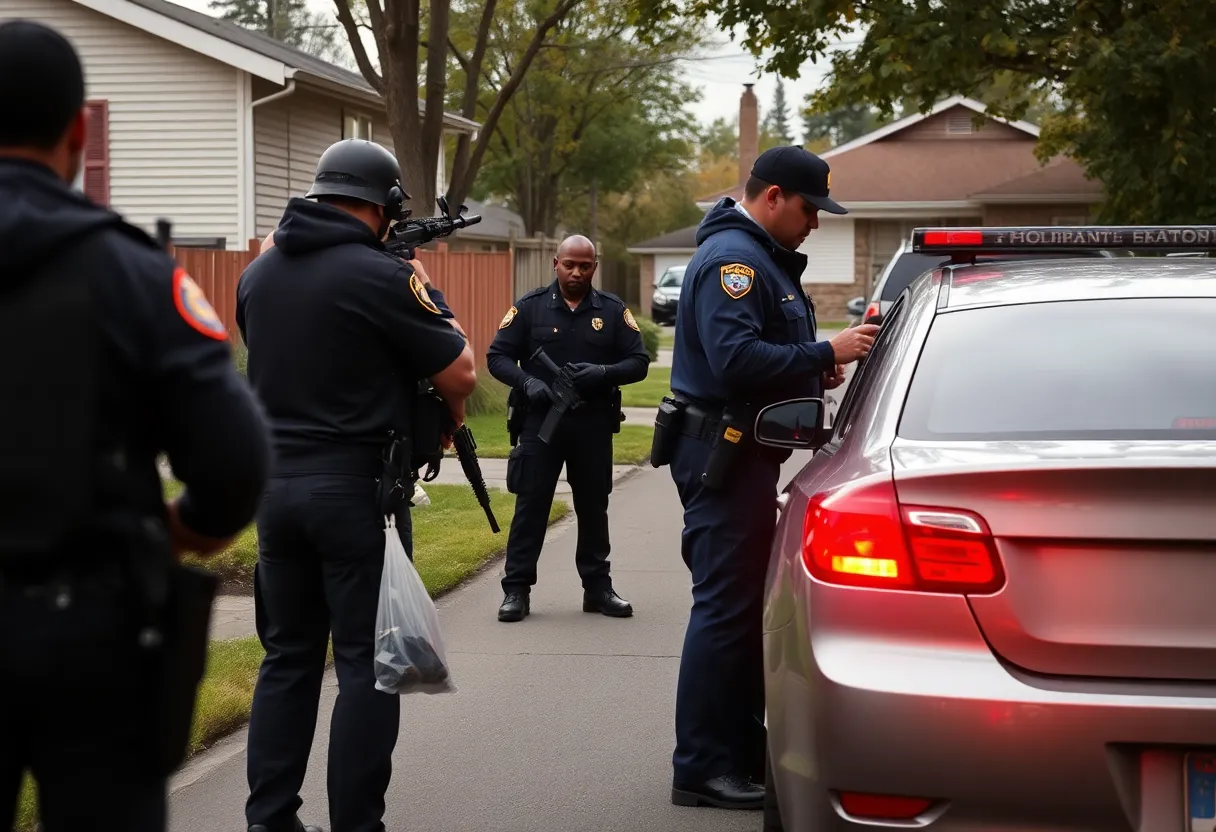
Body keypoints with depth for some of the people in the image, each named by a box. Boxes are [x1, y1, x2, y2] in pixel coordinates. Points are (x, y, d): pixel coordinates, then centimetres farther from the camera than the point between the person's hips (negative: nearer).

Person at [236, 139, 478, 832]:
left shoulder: (259, 274, 7)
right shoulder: (380, 276, -14)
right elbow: (461, 371, -8)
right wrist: (425, 295, 10)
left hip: (275, 482, 6)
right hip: (356, 488, -6)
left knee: (289, 656, 15)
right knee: (367, 664, 2)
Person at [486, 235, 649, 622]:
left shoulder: (613, 310, 6)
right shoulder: (530, 307, 2)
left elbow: (638, 362, 4)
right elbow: (497, 357, 1)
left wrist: (604, 373, -15)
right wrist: (527, 381, -17)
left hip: (594, 425, 2)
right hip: (540, 420, -2)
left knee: (593, 506, 10)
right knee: (530, 504, -2)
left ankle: (598, 587, 19)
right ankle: (516, 589, 2)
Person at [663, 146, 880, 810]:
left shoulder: (764, 257, 18)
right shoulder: (731, 257, -16)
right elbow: (736, 358, -28)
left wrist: (815, 370, 8)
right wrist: (825, 354, -23)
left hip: (744, 454, 11)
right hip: (723, 454, -11)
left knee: (742, 604, 15)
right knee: (725, 607, -9)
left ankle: (742, 749, 24)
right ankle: (701, 769, -4)